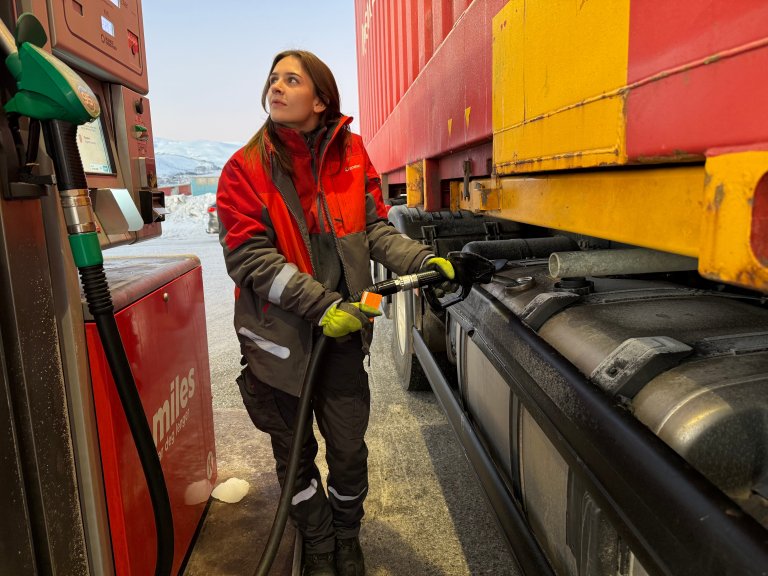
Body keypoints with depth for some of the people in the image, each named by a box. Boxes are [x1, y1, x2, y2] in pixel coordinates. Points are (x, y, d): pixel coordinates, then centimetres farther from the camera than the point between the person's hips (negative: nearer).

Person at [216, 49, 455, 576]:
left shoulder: (351, 153, 0)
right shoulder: (246, 168, -7)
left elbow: (374, 227, 1)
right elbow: (249, 256, -15)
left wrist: (421, 261, -17)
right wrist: (319, 304, -23)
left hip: (341, 333, 2)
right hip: (280, 336, -1)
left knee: (349, 451, 12)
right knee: (295, 455, 17)